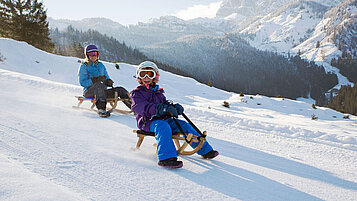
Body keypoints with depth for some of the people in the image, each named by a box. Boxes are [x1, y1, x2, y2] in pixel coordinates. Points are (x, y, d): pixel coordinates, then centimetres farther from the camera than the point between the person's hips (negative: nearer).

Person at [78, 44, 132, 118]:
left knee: (120, 90, -11)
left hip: (102, 91, 6)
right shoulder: (84, 66, 3)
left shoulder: (100, 65, 20)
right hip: (89, 91, -6)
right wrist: (95, 80, -21)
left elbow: (106, 78, 21)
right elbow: (82, 82, -8)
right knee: (99, 85, -38)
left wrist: (108, 81, -5)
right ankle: (101, 109, -51)